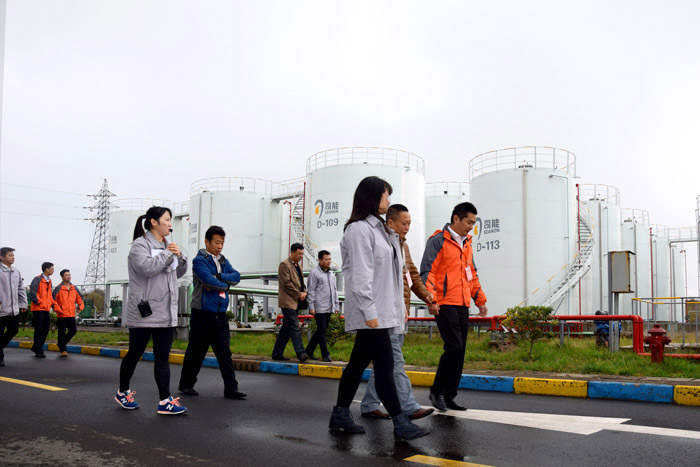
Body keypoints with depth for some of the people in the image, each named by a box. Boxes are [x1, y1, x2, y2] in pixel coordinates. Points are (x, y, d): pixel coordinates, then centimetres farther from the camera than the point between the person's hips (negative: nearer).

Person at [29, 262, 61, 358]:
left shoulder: (49, 281, 17)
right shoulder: (37, 279, -8)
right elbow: (32, 293, -17)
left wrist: (55, 306, 11)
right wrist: (40, 303, -21)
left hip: (46, 309, 8)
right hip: (38, 309, -8)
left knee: (46, 329, 8)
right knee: (39, 330, -3)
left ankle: (36, 347, 22)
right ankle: (39, 351, 3)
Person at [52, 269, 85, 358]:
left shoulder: (74, 288, 11)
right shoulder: (58, 288, -4)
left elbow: (79, 298, 19)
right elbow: (53, 300, -5)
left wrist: (81, 306, 1)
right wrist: (57, 309, -17)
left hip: (71, 314, 5)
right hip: (62, 315, -5)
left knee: (73, 330, 5)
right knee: (62, 332, -1)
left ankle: (61, 344, 27)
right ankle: (63, 350, 8)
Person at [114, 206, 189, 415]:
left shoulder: (166, 246, 16)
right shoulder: (140, 245, -8)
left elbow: (179, 273, 20)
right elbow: (147, 267, -25)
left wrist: (180, 256, 2)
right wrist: (168, 254, -15)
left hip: (166, 313, 7)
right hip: (143, 312, -7)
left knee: (163, 358, 4)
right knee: (134, 354, 8)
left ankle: (165, 401, 3)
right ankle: (123, 392, 28)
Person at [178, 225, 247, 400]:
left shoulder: (223, 261, 14)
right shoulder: (199, 260, -7)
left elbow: (236, 276, 0)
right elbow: (209, 280, -22)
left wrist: (218, 277, -15)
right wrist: (224, 285, -5)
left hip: (220, 314, 6)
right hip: (203, 314, -6)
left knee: (224, 352, 3)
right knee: (196, 351, 6)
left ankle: (231, 388, 4)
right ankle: (186, 384, 23)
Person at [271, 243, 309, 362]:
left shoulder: (297, 266, 20)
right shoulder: (284, 264, -8)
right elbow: (286, 283, -15)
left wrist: (304, 292, 5)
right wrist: (298, 294, -12)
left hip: (296, 302, 9)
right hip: (288, 302, -9)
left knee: (286, 329, 10)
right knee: (295, 328, -13)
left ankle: (277, 353, 16)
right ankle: (301, 353, -16)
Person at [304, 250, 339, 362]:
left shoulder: (331, 274, 17)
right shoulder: (314, 273, -5)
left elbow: (334, 290, 21)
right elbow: (311, 291, -8)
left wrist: (336, 306, 15)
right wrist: (311, 306, -13)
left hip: (329, 309, 7)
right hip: (319, 308, -7)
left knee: (321, 331, 10)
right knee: (322, 331, -5)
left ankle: (309, 351, 21)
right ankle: (325, 354, -1)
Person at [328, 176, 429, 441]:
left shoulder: (377, 228, 20)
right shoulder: (359, 229, -11)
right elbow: (361, 274, -17)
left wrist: (400, 305, 16)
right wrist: (370, 310, -21)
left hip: (380, 310, 10)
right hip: (370, 311, -10)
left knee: (358, 363, 13)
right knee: (384, 365, -8)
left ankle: (340, 417, 21)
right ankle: (400, 424, -4)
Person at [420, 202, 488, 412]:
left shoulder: (466, 243, 19)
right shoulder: (438, 241, -5)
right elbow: (427, 272, -10)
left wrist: (480, 300, 21)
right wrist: (431, 299, -19)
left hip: (463, 306, 8)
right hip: (445, 305, -8)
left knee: (459, 351, 7)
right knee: (454, 347, -13)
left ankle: (449, 396, 15)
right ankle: (437, 391, 3)